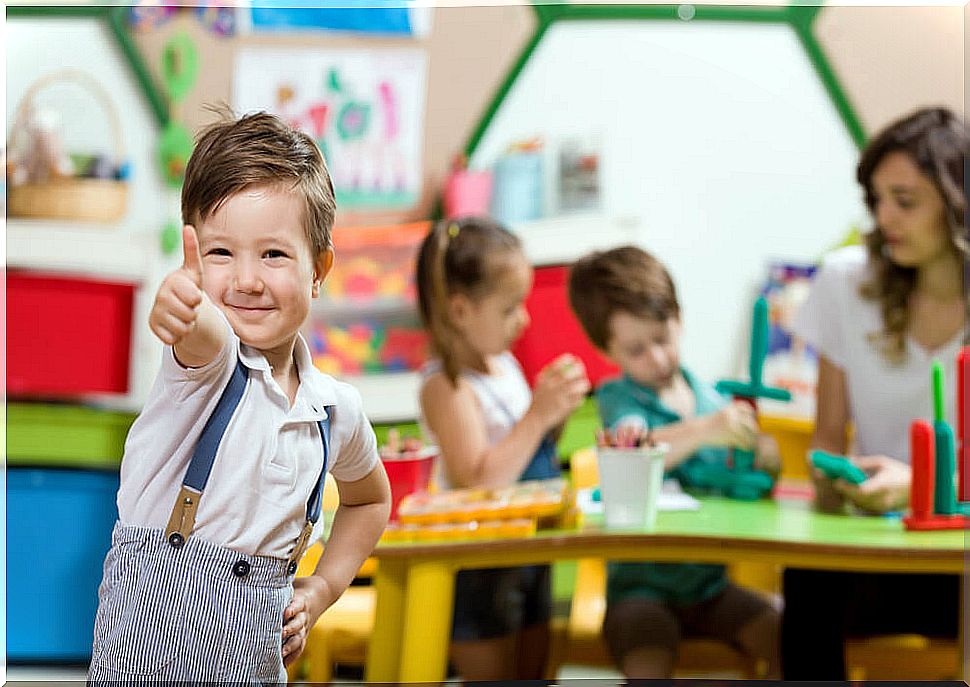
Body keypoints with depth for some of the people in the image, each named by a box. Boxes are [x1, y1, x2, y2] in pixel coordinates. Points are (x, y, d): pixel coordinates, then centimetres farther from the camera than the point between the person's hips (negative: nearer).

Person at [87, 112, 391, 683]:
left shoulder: (337, 409, 5)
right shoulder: (206, 360, -10)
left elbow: (370, 498, 25)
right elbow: (209, 339, -37)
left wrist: (323, 587, 12)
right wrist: (183, 313, -59)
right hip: (151, 631, -4)